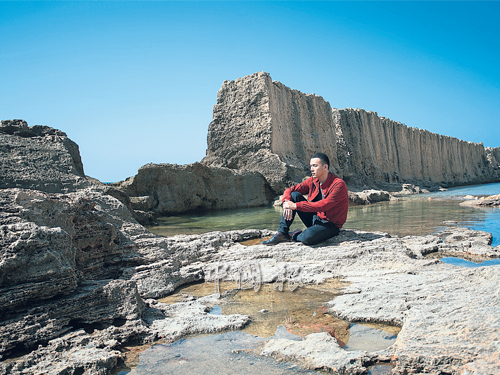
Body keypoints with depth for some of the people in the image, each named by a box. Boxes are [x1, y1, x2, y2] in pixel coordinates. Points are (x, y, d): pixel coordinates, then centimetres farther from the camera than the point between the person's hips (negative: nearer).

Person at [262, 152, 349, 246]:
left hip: (331, 224, -6)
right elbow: (289, 190, 0)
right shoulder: (312, 181, 0)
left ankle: (294, 236, 0)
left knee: (308, 237, -37)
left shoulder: (339, 185, -20)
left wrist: (295, 206, -29)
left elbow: (322, 206, -29)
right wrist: (286, 203, -23)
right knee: (294, 195, -10)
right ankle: (282, 233, -10)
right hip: (315, 218, 6)